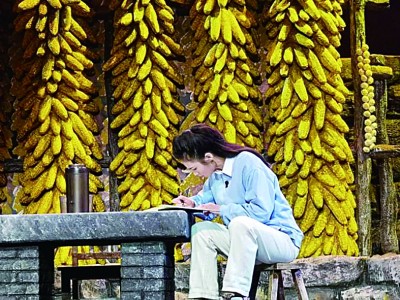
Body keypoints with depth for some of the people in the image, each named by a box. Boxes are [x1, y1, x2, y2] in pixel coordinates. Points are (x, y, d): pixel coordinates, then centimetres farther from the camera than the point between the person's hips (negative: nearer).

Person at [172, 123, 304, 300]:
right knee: (201, 230, -8)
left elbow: (261, 212, -24)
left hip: (282, 241, -8)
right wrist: (193, 202, 4)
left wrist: (221, 209, -16)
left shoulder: (248, 163, -17)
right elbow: (207, 194, 27)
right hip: (246, 238, 8)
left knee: (240, 224, -36)